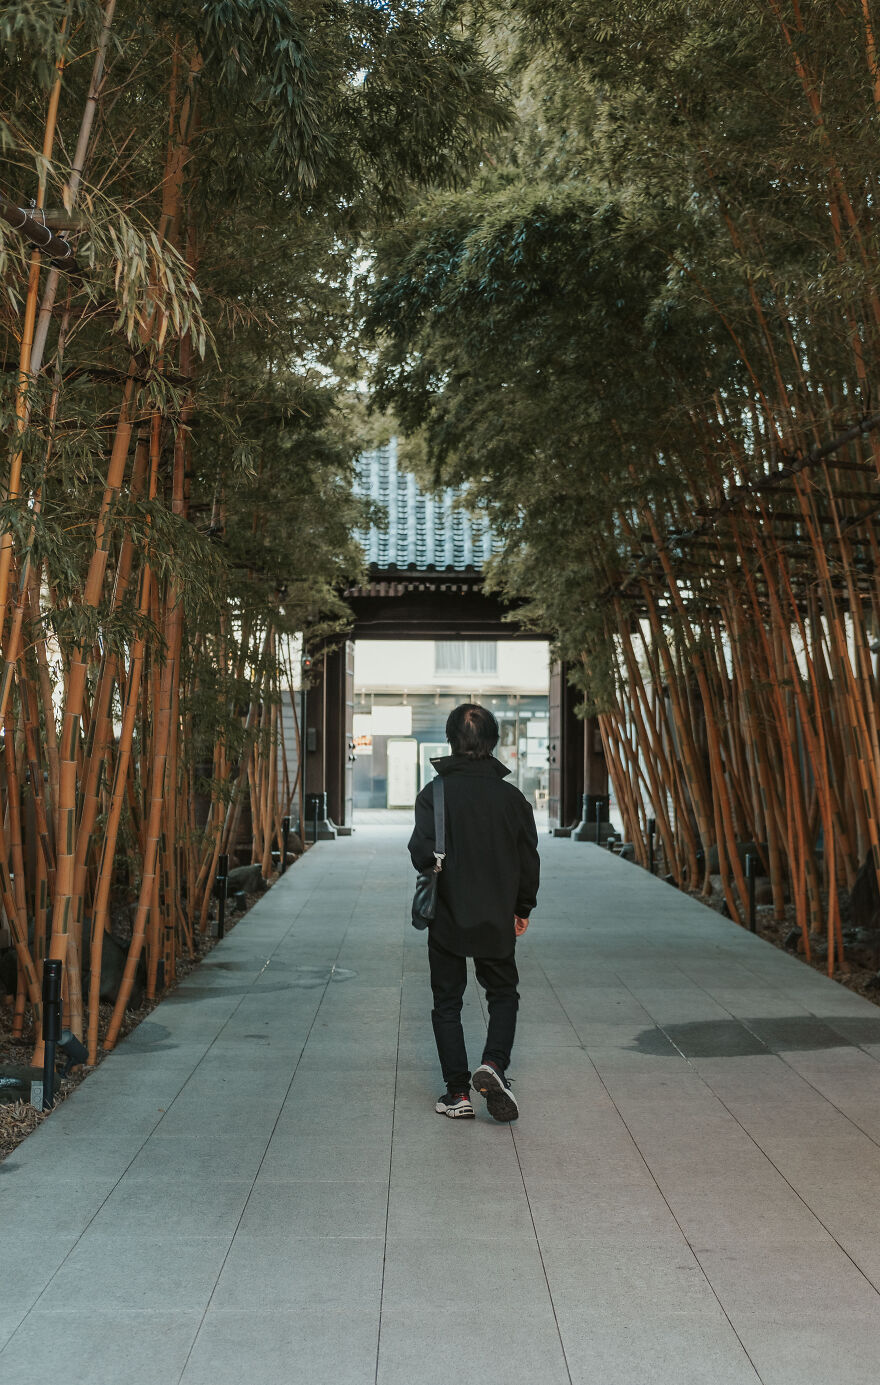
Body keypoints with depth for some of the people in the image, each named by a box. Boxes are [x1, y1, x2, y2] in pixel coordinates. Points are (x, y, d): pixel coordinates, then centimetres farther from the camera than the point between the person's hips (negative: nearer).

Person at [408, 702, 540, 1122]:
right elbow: (530, 859, 2)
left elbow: (423, 854, -21)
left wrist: (432, 868, 2)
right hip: (497, 920, 2)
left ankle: (458, 1091, 11)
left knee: (447, 1003, 11)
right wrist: (522, 908, 15)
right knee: (503, 994, 18)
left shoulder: (435, 793, -11)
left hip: (447, 919, -1)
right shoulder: (511, 796, -3)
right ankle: (494, 1064, -3)